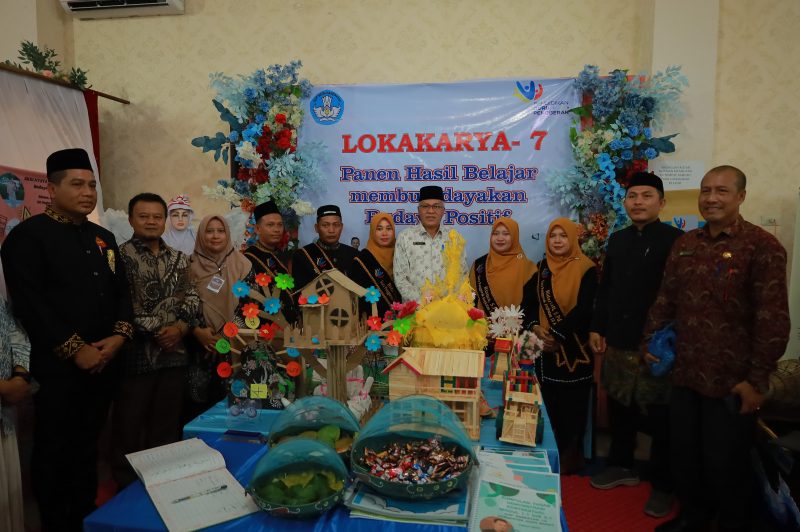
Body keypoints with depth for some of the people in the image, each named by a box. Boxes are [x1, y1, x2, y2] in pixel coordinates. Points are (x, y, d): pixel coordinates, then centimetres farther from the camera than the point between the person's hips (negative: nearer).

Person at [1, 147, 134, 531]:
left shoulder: (104, 238, 13)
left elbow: (122, 291, 12)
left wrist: (119, 336, -5)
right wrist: (75, 349, -17)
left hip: (104, 363, 6)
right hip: (58, 367, -6)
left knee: (87, 445, 17)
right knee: (54, 451, 8)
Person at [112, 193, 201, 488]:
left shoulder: (179, 259, 12)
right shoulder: (121, 256, -4)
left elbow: (193, 299, 6)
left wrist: (180, 327, -12)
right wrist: (158, 331, -13)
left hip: (174, 353, 5)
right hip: (137, 354, -4)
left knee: (168, 425, 13)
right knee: (130, 426, 6)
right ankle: (127, 487, 22)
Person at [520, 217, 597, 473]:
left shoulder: (586, 269, -7)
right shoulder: (543, 267, 10)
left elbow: (584, 309, -15)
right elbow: (528, 300, 6)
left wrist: (557, 334, -18)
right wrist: (535, 327, -10)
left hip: (574, 350, -4)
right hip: (545, 349, 5)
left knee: (572, 407, 5)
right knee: (549, 406, 9)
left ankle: (570, 458, 21)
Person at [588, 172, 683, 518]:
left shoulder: (675, 240, -7)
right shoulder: (617, 239, 11)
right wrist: (597, 328, 13)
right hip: (617, 342, 6)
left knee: (660, 418, 5)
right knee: (619, 408, 16)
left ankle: (662, 485, 22)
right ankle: (621, 467, 35)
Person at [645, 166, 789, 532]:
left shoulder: (763, 247, -11)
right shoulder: (685, 244, 7)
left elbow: (773, 320, -13)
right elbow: (665, 299, 13)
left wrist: (757, 379, -14)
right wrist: (650, 342, 8)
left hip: (732, 383, -5)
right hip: (685, 375, 5)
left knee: (726, 466, 10)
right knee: (684, 457, 18)